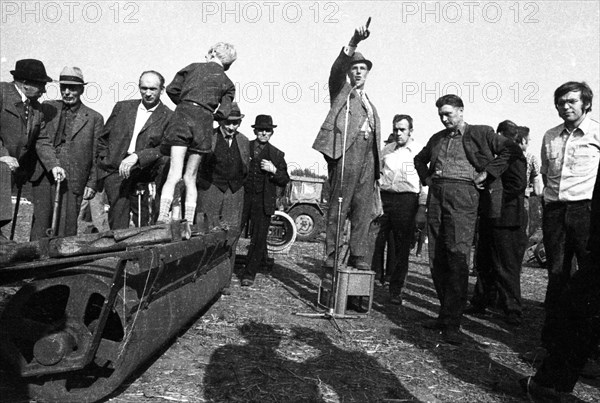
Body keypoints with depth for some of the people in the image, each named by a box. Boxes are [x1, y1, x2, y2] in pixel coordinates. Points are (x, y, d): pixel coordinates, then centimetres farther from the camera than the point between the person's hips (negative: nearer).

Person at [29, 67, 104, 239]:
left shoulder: (94, 118, 6)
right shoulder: (48, 108, 14)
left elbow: (97, 155, 5)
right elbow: (40, 139, 6)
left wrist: (92, 184, 0)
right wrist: (53, 165, -8)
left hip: (72, 180, -2)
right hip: (43, 175, 2)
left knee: (65, 229, -3)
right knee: (40, 221, 3)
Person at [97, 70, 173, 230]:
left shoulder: (168, 117, 1)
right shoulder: (122, 107, 12)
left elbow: (164, 149, -9)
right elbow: (103, 138, 19)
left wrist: (136, 157, -20)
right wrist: (104, 160, 9)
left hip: (141, 174, -2)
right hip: (114, 170, 2)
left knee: (142, 221, 1)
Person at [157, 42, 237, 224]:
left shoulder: (194, 67, 17)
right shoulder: (227, 83, 17)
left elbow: (172, 89, 13)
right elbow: (223, 113, 5)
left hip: (183, 116, -1)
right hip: (204, 123, 1)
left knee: (174, 174, -7)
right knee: (190, 177, 9)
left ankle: (162, 219, -20)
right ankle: (189, 223, 5)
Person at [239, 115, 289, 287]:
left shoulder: (277, 155, 7)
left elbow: (284, 181, 5)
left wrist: (274, 170, -11)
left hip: (263, 201, -1)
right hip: (243, 197, 1)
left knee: (259, 238, -3)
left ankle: (249, 273, 7)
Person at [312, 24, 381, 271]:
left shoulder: (370, 105, 32)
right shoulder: (341, 90, 18)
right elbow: (337, 68, -3)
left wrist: (377, 168, 15)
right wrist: (353, 43, -20)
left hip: (368, 152, 5)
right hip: (346, 149, -5)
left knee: (363, 207, 0)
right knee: (338, 205, -8)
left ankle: (358, 255, 3)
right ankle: (331, 254, -4)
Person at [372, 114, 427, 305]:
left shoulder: (420, 152, 2)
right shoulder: (387, 150, 14)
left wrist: (422, 208, -7)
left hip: (406, 199, -3)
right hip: (383, 197, 3)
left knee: (402, 248, 3)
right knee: (375, 242, -2)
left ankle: (396, 291, 13)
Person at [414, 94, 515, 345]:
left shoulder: (480, 133, 6)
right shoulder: (437, 138, 22)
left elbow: (509, 150, -2)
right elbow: (419, 159, 37)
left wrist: (487, 173, -5)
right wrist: (426, 178, 22)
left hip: (463, 194, -6)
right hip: (436, 194, 6)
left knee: (458, 256, -13)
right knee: (436, 258, 4)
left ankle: (452, 323, -9)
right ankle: (446, 313, 16)